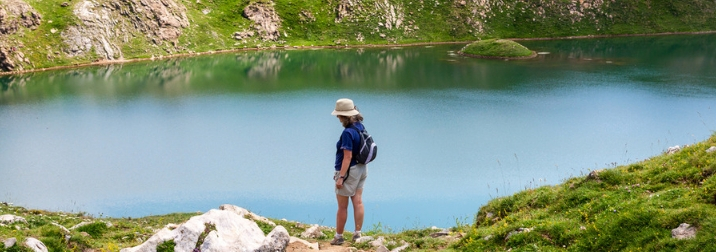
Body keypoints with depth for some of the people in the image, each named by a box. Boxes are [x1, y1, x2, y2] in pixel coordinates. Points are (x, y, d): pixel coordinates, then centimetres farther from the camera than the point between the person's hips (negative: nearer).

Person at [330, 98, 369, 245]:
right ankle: (357, 234, 17)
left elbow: (347, 157, -24)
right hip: (362, 168, 8)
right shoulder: (360, 126, 0)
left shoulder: (347, 132, -25)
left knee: (342, 206, 4)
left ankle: (339, 236, 15)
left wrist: (341, 177, -22)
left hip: (349, 171, -8)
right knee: (358, 202, 12)